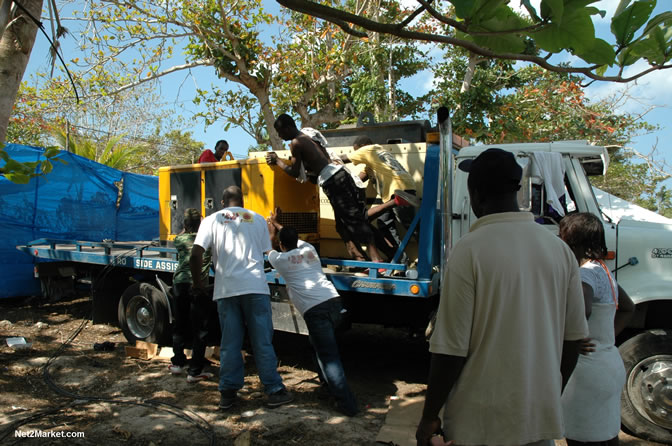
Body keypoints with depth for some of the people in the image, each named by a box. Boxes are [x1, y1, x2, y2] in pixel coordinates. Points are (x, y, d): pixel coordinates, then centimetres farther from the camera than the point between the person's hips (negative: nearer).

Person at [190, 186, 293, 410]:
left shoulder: (212, 220, 7)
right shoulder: (258, 219, 11)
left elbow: (196, 254, -3)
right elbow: (266, 253, 12)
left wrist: (197, 282, 10)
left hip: (226, 289, 0)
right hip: (256, 287, 0)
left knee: (229, 344, 10)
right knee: (262, 342, 7)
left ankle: (228, 393, 15)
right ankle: (274, 391, 11)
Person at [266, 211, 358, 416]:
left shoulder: (281, 260, 9)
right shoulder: (309, 250, 20)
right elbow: (295, 238, 43)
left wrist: (271, 229, 50)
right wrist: (278, 225, 55)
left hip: (314, 310, -6)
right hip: (334, 302, 6)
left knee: (329, 356, -6)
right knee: (320, 342, 31)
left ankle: (346, 403, -13)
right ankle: (326, 378, 42)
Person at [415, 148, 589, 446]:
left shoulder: (469, 251, -18)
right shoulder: (559, 248, -2)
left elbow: (450, 349, -17)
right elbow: (573, 338, 6)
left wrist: (429, 417, -5)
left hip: (484, 421, -4)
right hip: (542, 418, 5)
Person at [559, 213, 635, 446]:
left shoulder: (586, 274, -19)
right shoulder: (603, 271, 11)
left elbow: (581, 311, -40)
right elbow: (628, 308, 26)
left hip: (588, 372, -10)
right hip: (611, 364, 10)